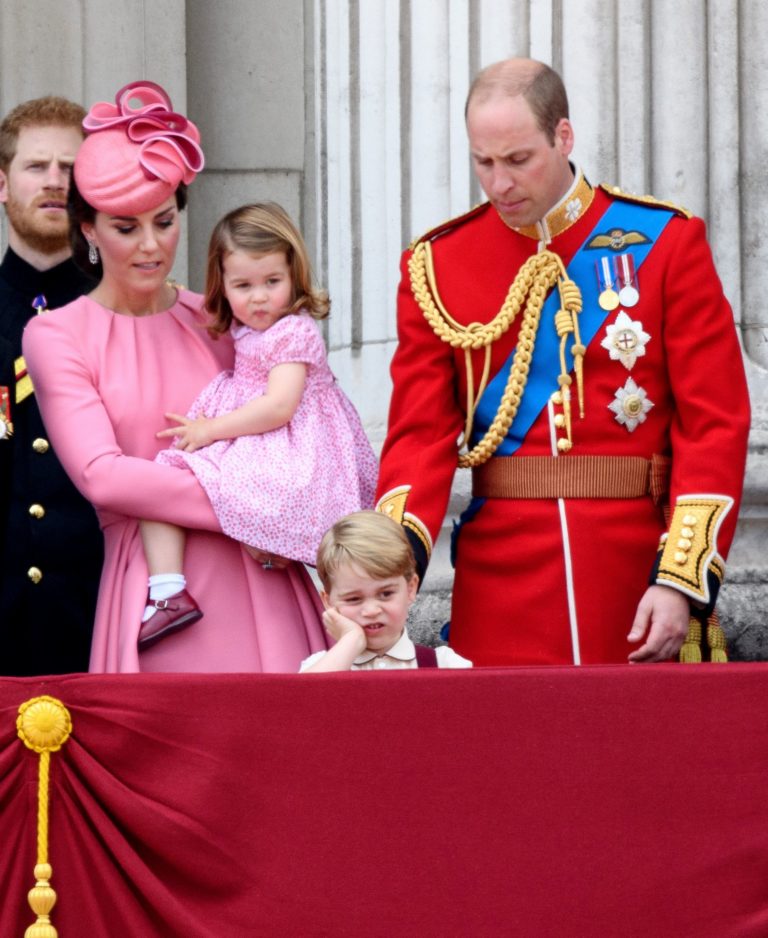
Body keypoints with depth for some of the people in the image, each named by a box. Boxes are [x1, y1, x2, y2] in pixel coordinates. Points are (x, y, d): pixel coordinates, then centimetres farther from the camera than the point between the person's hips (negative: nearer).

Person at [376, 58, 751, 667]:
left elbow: (716, 424, -4)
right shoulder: (436, 265, 4)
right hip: (500, 588, 1)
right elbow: (422, 432, 1)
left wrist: (683, 581, -14)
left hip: (637, 576, -1)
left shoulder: (665, 242, -1)